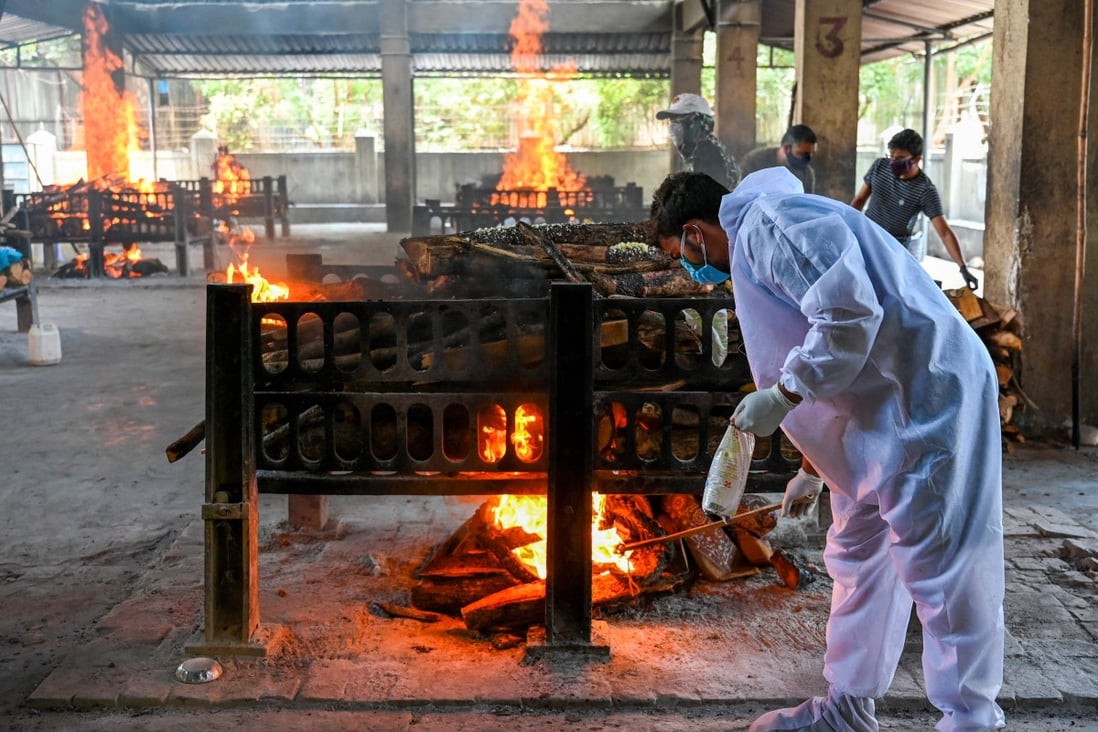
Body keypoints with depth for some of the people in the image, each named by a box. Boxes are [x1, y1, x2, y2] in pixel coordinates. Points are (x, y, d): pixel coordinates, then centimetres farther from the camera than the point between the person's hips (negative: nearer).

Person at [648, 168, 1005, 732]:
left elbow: (849, 314, -26)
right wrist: (811, 469, 33)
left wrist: (780, 397, -18)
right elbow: (822, 365, 27)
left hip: (929, 397, -11)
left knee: (939, 565, -4)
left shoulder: (770, 221, -12)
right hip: (880, 410, 11)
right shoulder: (756, 246, 20)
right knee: (856, 558, 15)